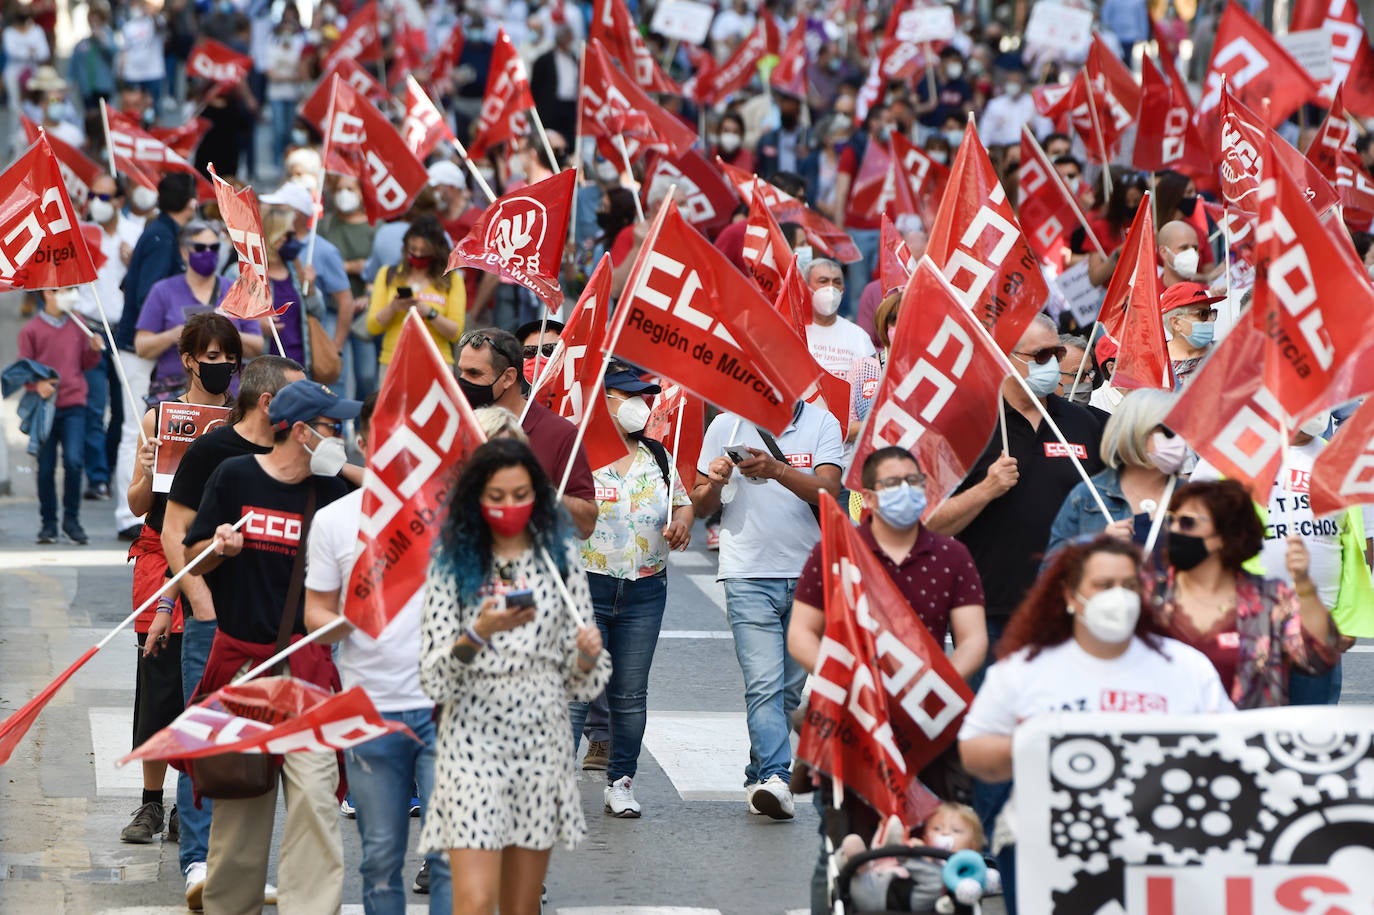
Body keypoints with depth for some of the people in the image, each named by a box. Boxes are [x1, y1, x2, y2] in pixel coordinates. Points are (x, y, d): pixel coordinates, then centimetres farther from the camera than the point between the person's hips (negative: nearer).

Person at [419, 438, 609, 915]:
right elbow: (433, 679, -7)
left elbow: (583, 682, 6)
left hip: (542, 742, 3)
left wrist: (588, 655, -16)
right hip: (473, 738, -3)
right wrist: (477, 633, -24)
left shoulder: (560, 558, 5)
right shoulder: (453, 563, 0)